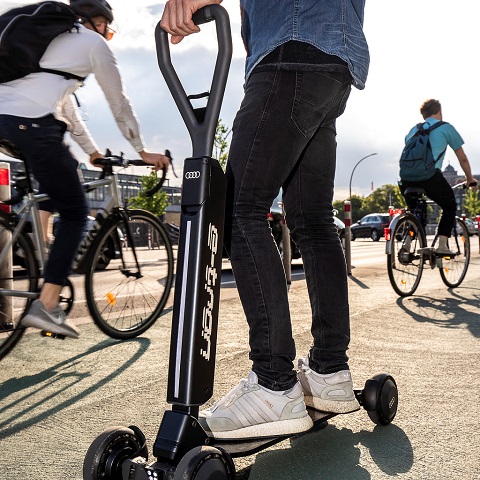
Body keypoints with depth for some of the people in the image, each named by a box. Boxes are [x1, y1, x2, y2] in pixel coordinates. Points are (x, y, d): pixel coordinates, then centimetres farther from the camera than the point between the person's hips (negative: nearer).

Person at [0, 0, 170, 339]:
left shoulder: (53, 36, 34)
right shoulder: (94, 43, 12)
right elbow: (120, 104, 12)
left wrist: (92, 150, 41)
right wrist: (143, 151, 23)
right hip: (33, 124, -8)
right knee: (75, 213, 2)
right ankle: (46, 306, -4)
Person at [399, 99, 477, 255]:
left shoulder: (414, 130, 27)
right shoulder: (446, 128, 15)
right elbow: (463, 158, 20)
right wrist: (470, 180, 35)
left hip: (407, 178, 4)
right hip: (430, 176, -4)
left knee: (413, 210, 28)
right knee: (450, 207, 20)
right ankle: (442, 245, 6)